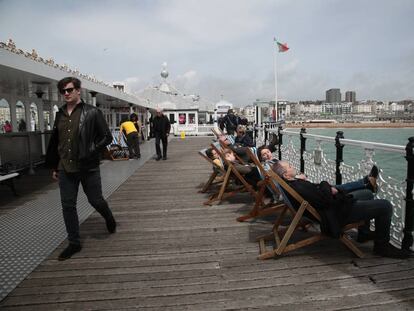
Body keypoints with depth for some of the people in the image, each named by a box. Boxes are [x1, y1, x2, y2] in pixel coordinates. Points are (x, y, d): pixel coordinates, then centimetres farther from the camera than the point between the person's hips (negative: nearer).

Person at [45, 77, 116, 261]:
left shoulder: (92, 112, -6)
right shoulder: (60, 115, 9)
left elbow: (107, 137, -6)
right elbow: (54, 142, 14)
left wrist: (91, 154, -14)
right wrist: (54, 167, 15)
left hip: (88, 168, -4)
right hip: (65, 169, 5)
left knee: (96, 201, 7)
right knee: (67, 206, 8)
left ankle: (109, 219, 41)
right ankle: (74, 243, 22)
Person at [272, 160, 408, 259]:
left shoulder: (293, 183, 4)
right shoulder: (298, 188, -29)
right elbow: (324, 200, -30)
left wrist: (329, 188, -4)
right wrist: (326, 186, -10)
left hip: (335, 205, 11)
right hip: (337, 214, -11)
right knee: (385, 206, -10)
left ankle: (363, 233, 36)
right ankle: (382, 245, 7)